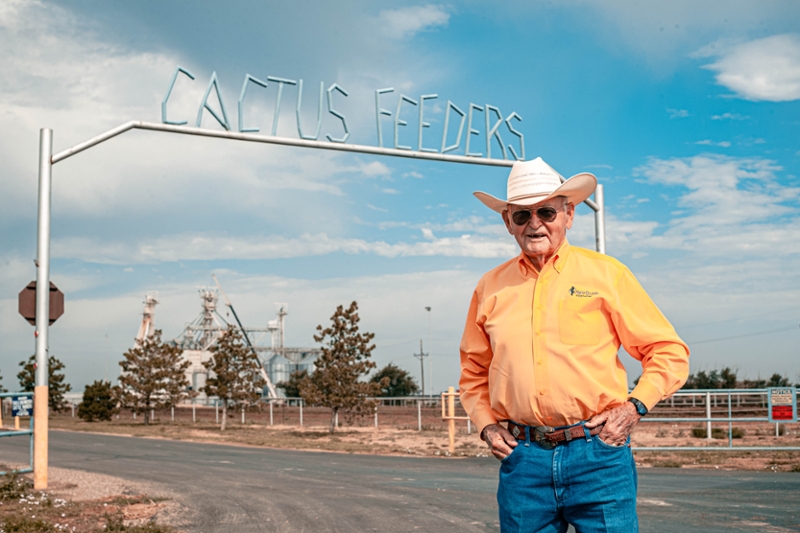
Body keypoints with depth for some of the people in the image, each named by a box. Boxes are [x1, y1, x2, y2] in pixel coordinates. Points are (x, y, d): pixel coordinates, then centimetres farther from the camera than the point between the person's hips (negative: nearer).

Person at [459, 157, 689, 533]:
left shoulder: (605, 273, 4)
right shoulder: (490, 288, 11)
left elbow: (668, 351, 6)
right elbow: (473, 371, 22)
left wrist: (634, 406, -6)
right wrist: (486, 424, 7)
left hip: (597, 452, -2)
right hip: (522, 458, 2)